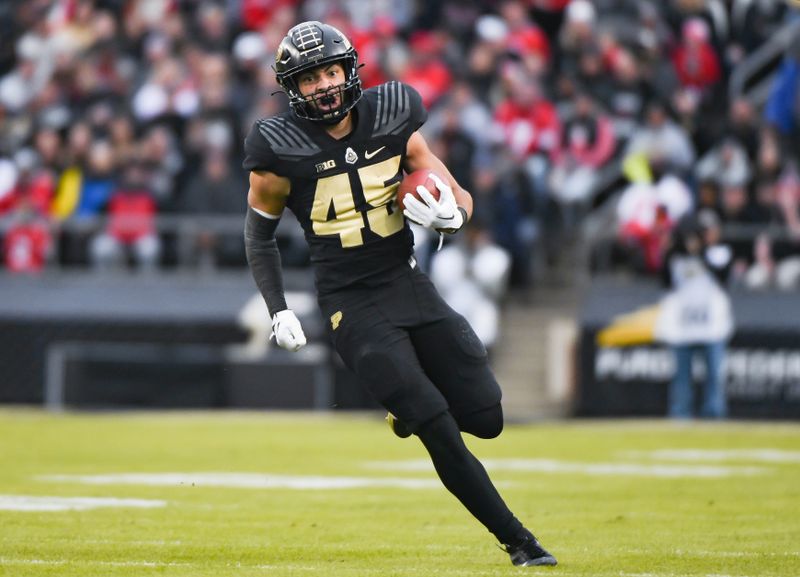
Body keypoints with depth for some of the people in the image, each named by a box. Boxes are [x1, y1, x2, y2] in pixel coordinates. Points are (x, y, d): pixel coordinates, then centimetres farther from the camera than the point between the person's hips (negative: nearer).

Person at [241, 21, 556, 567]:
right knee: (441, 435, -14)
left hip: (411, 286, 4)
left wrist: (449, 214, -17)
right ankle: (519, 541, -3)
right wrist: (279, 311, 0)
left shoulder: (391, 122, -1)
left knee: (485, 418, -2)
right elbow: (260, 233, 7)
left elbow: (459, 195, 6)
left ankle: (414, 408, 31)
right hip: (354, 307, -4)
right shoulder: (282, 151, -9)